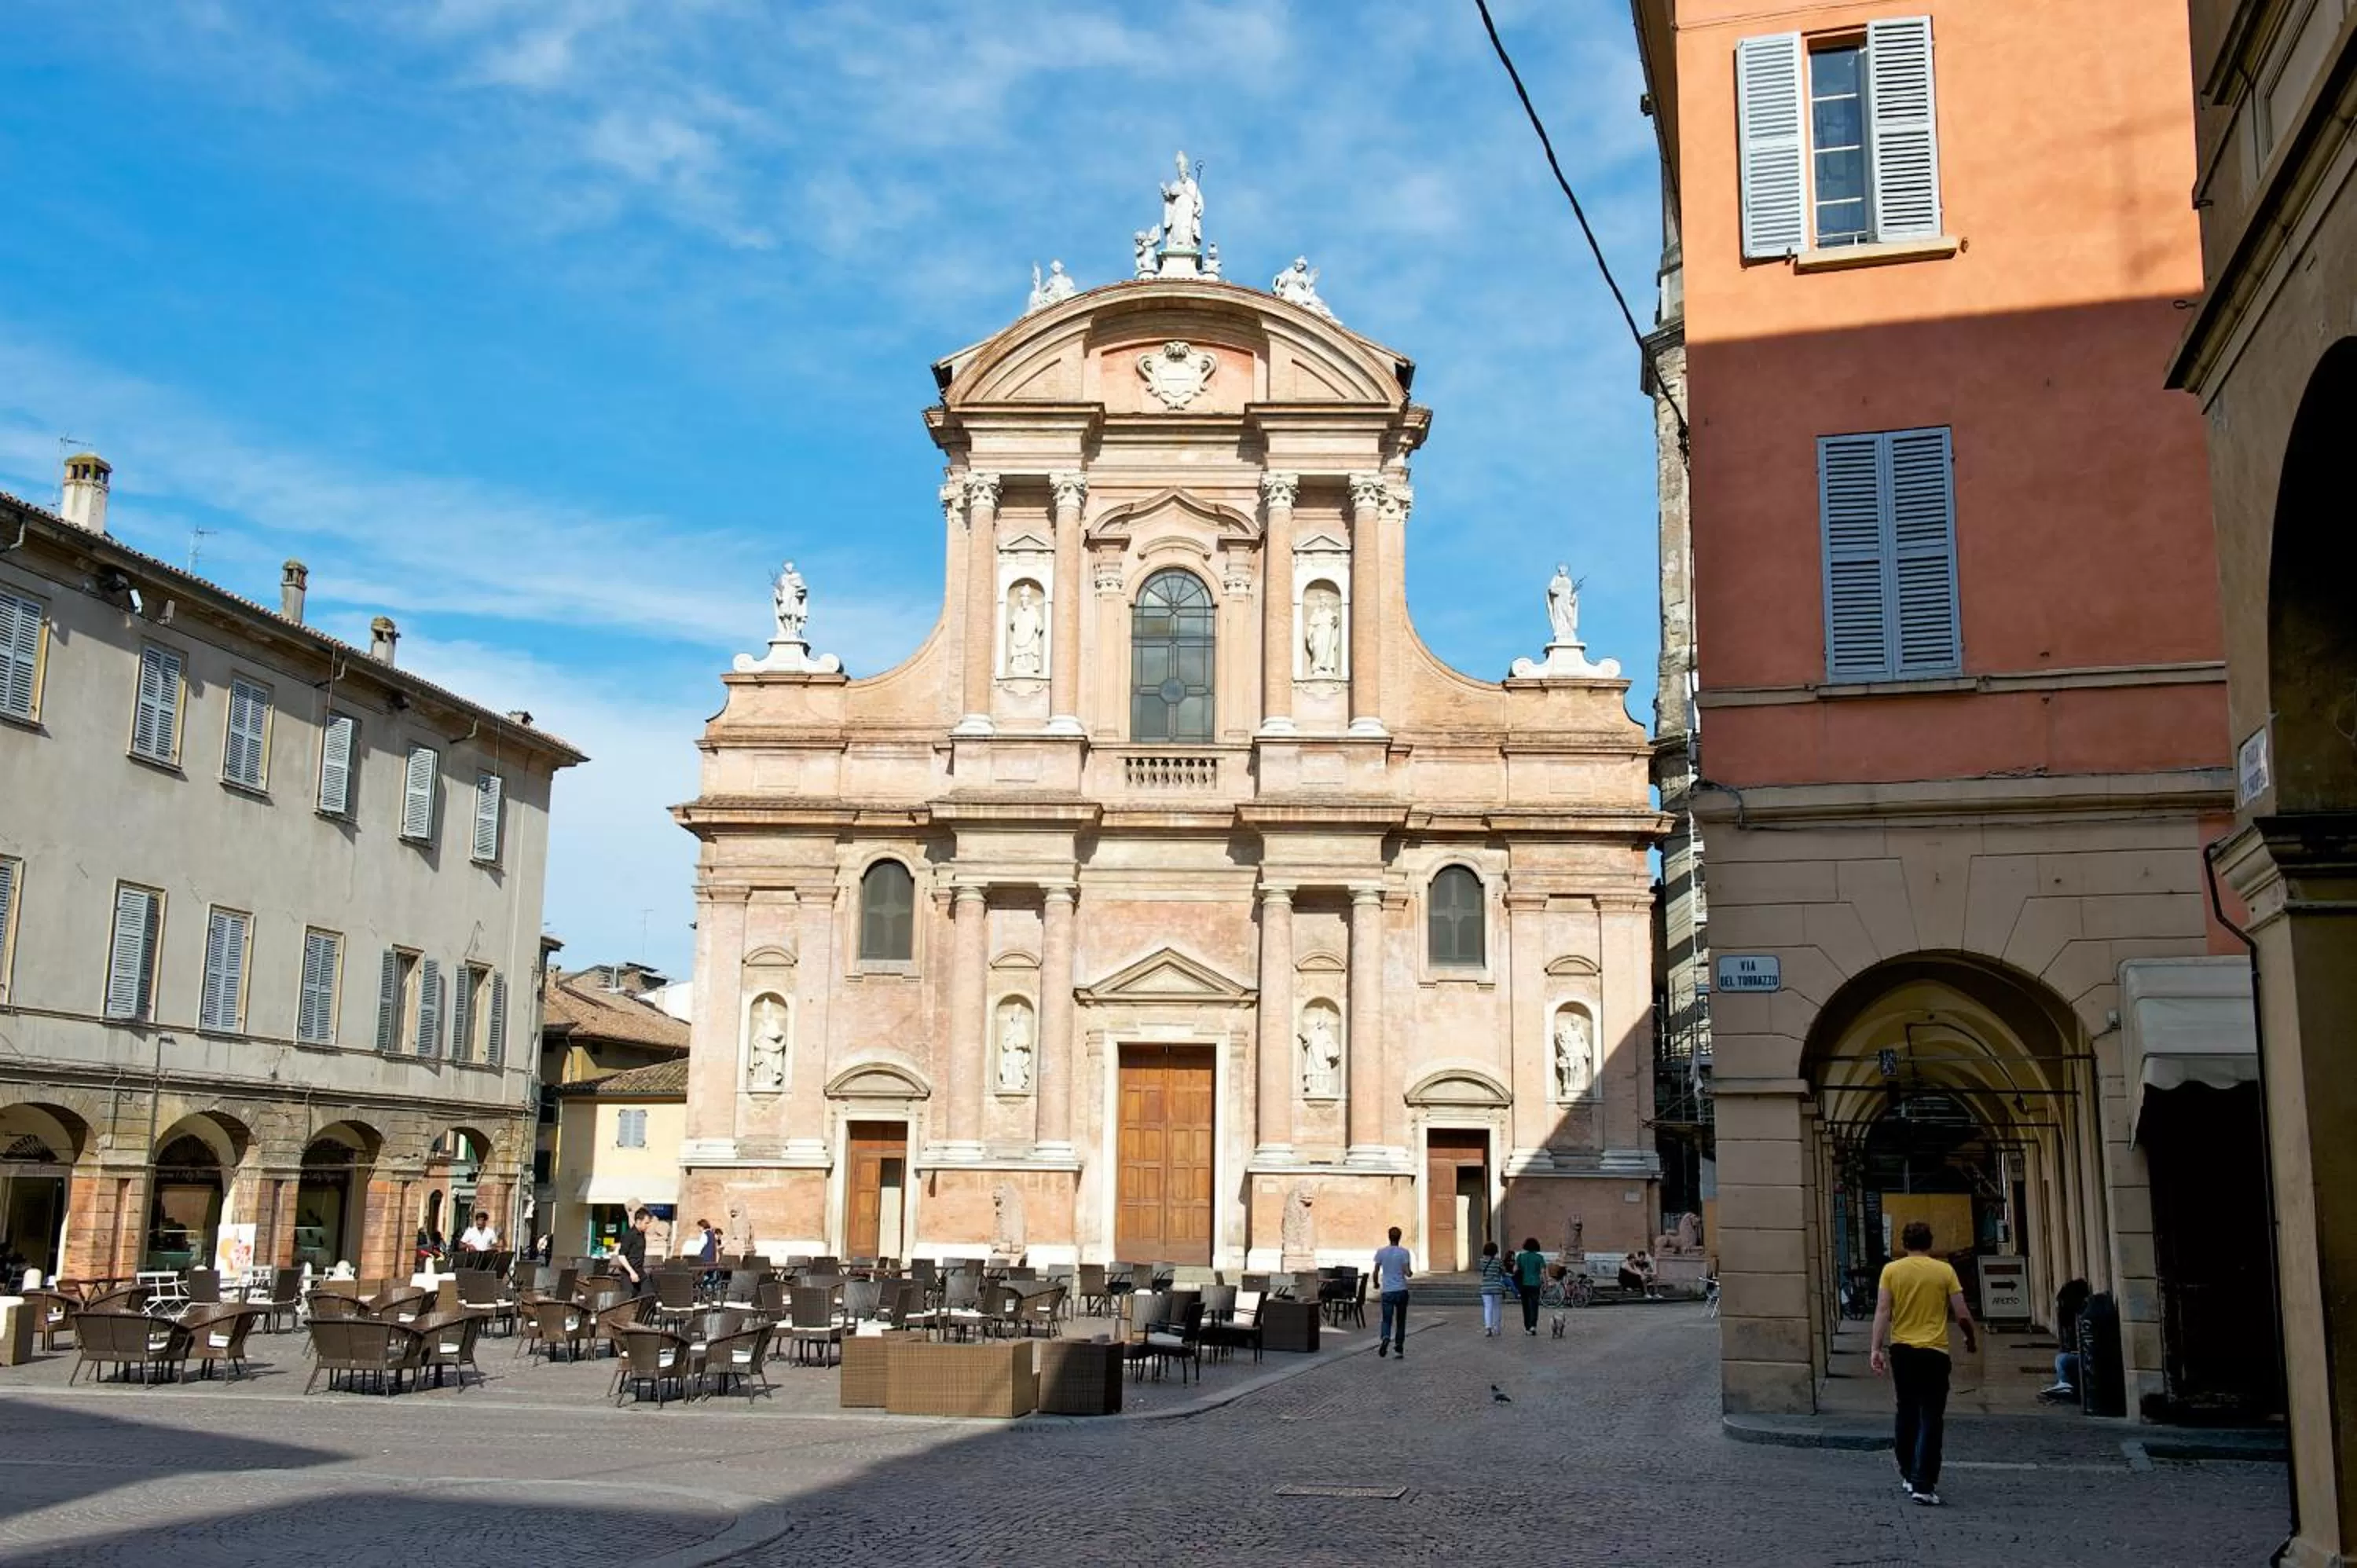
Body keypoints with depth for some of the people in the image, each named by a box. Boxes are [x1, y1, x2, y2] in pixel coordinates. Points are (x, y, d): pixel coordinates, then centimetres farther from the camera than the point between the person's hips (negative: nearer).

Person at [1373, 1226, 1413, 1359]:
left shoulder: (1381, 1252, 0)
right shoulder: (1404, 1252, -5)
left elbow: (1376, 1271, 1)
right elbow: (1407, 1272, -10)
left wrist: (1376, 1283, 19)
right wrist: (1411, 1273, 13)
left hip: (1387, 1291, 0)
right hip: (1401, 1290, 0)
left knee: (1386, 1320, 2)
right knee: (1400, 1321, 12)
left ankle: (1385, 1338, -28)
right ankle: (1399, 1349, 14)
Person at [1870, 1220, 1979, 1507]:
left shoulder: (1891, 1270, 0)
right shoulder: (1944, 1271, -3)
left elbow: (1882, 1311, -6)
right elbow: (1962, 1314, -2)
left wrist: (1877, 1348, -5)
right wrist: (1972, 1338, 17)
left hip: (1901, 1350, 2)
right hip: (1934, 1352, -2)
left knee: (1907, 1413, 18)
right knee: (1930, 1419, -1)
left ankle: (1908, 1474, 28)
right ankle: (1923, 1485, -9)